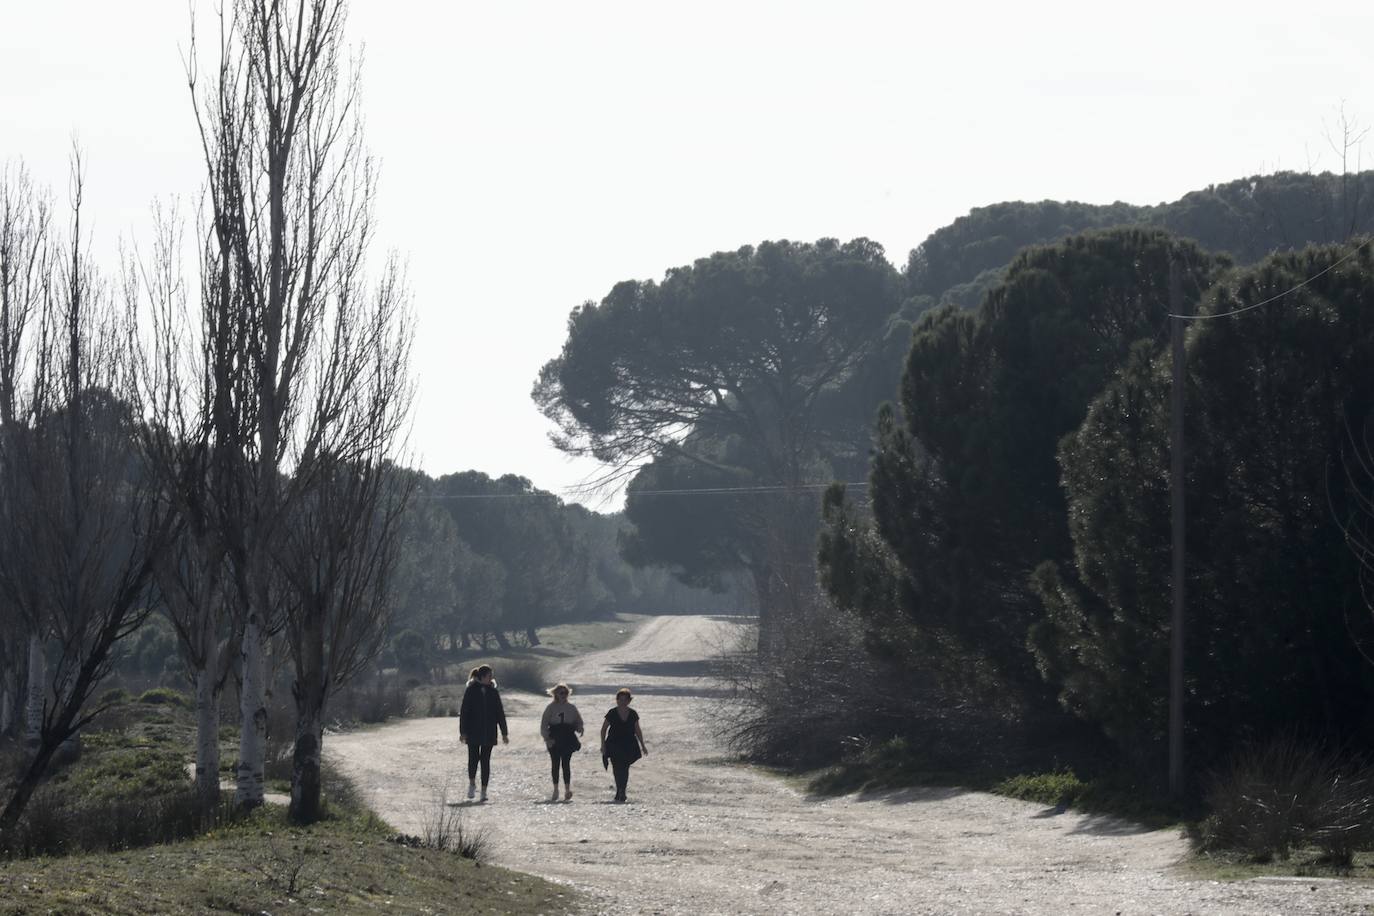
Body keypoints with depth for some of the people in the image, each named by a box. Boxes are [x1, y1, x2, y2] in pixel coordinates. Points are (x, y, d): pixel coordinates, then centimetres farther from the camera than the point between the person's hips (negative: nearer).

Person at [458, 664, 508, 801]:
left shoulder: (493, 692, 7)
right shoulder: (471, 691, -3)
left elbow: (500, 713, 11)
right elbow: (464, 711, -4)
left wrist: (504, 733, 8)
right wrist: (463, 732, -8)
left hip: (489, 733, 3)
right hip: (473, 732, -3)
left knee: (485, 760, 1)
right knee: (473, 758, -5)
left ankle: (484, 790, 5)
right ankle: (472, 784, 19)